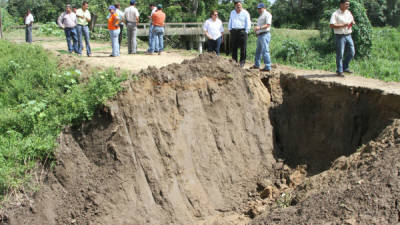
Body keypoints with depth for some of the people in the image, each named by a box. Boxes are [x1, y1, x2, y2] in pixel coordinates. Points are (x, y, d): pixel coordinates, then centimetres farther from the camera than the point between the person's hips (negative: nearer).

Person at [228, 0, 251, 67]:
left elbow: (248, 24, -1)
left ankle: (242, 62, 0)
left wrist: (246, 32, -5)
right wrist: (230, 30, 14)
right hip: (234, 31, 4)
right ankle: (234, 61, 10)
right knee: (234, 47, 3)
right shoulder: (232, 12, 16)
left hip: (242, 31, -4)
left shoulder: (245, 13, 1)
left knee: (243, 48, -5)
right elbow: (230, 22, 23)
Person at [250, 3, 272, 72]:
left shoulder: (267, 14, -7)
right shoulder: (261, 16, 23)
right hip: (259, 35, 10)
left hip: (264, 35, -10)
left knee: (265, 51, -13)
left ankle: (268, 67, -13)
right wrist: (256, 30, 13)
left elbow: (268, 25, -18)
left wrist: (259, 27, -28)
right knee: (258, 51, 16)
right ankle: (256, 65, 27)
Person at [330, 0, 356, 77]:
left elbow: (352, 21, 25)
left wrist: (353, 23, 1)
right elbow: (331, 25, -18)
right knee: (340, 54, -2)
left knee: (352, 52, 8)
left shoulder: (348, 13, 12)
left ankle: (345, 67, 24)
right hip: (340, 36, -7)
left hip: (348, 35, 7)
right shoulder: (335, 14, -9)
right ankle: (339, 71, 7)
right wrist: (343, 25, -21)